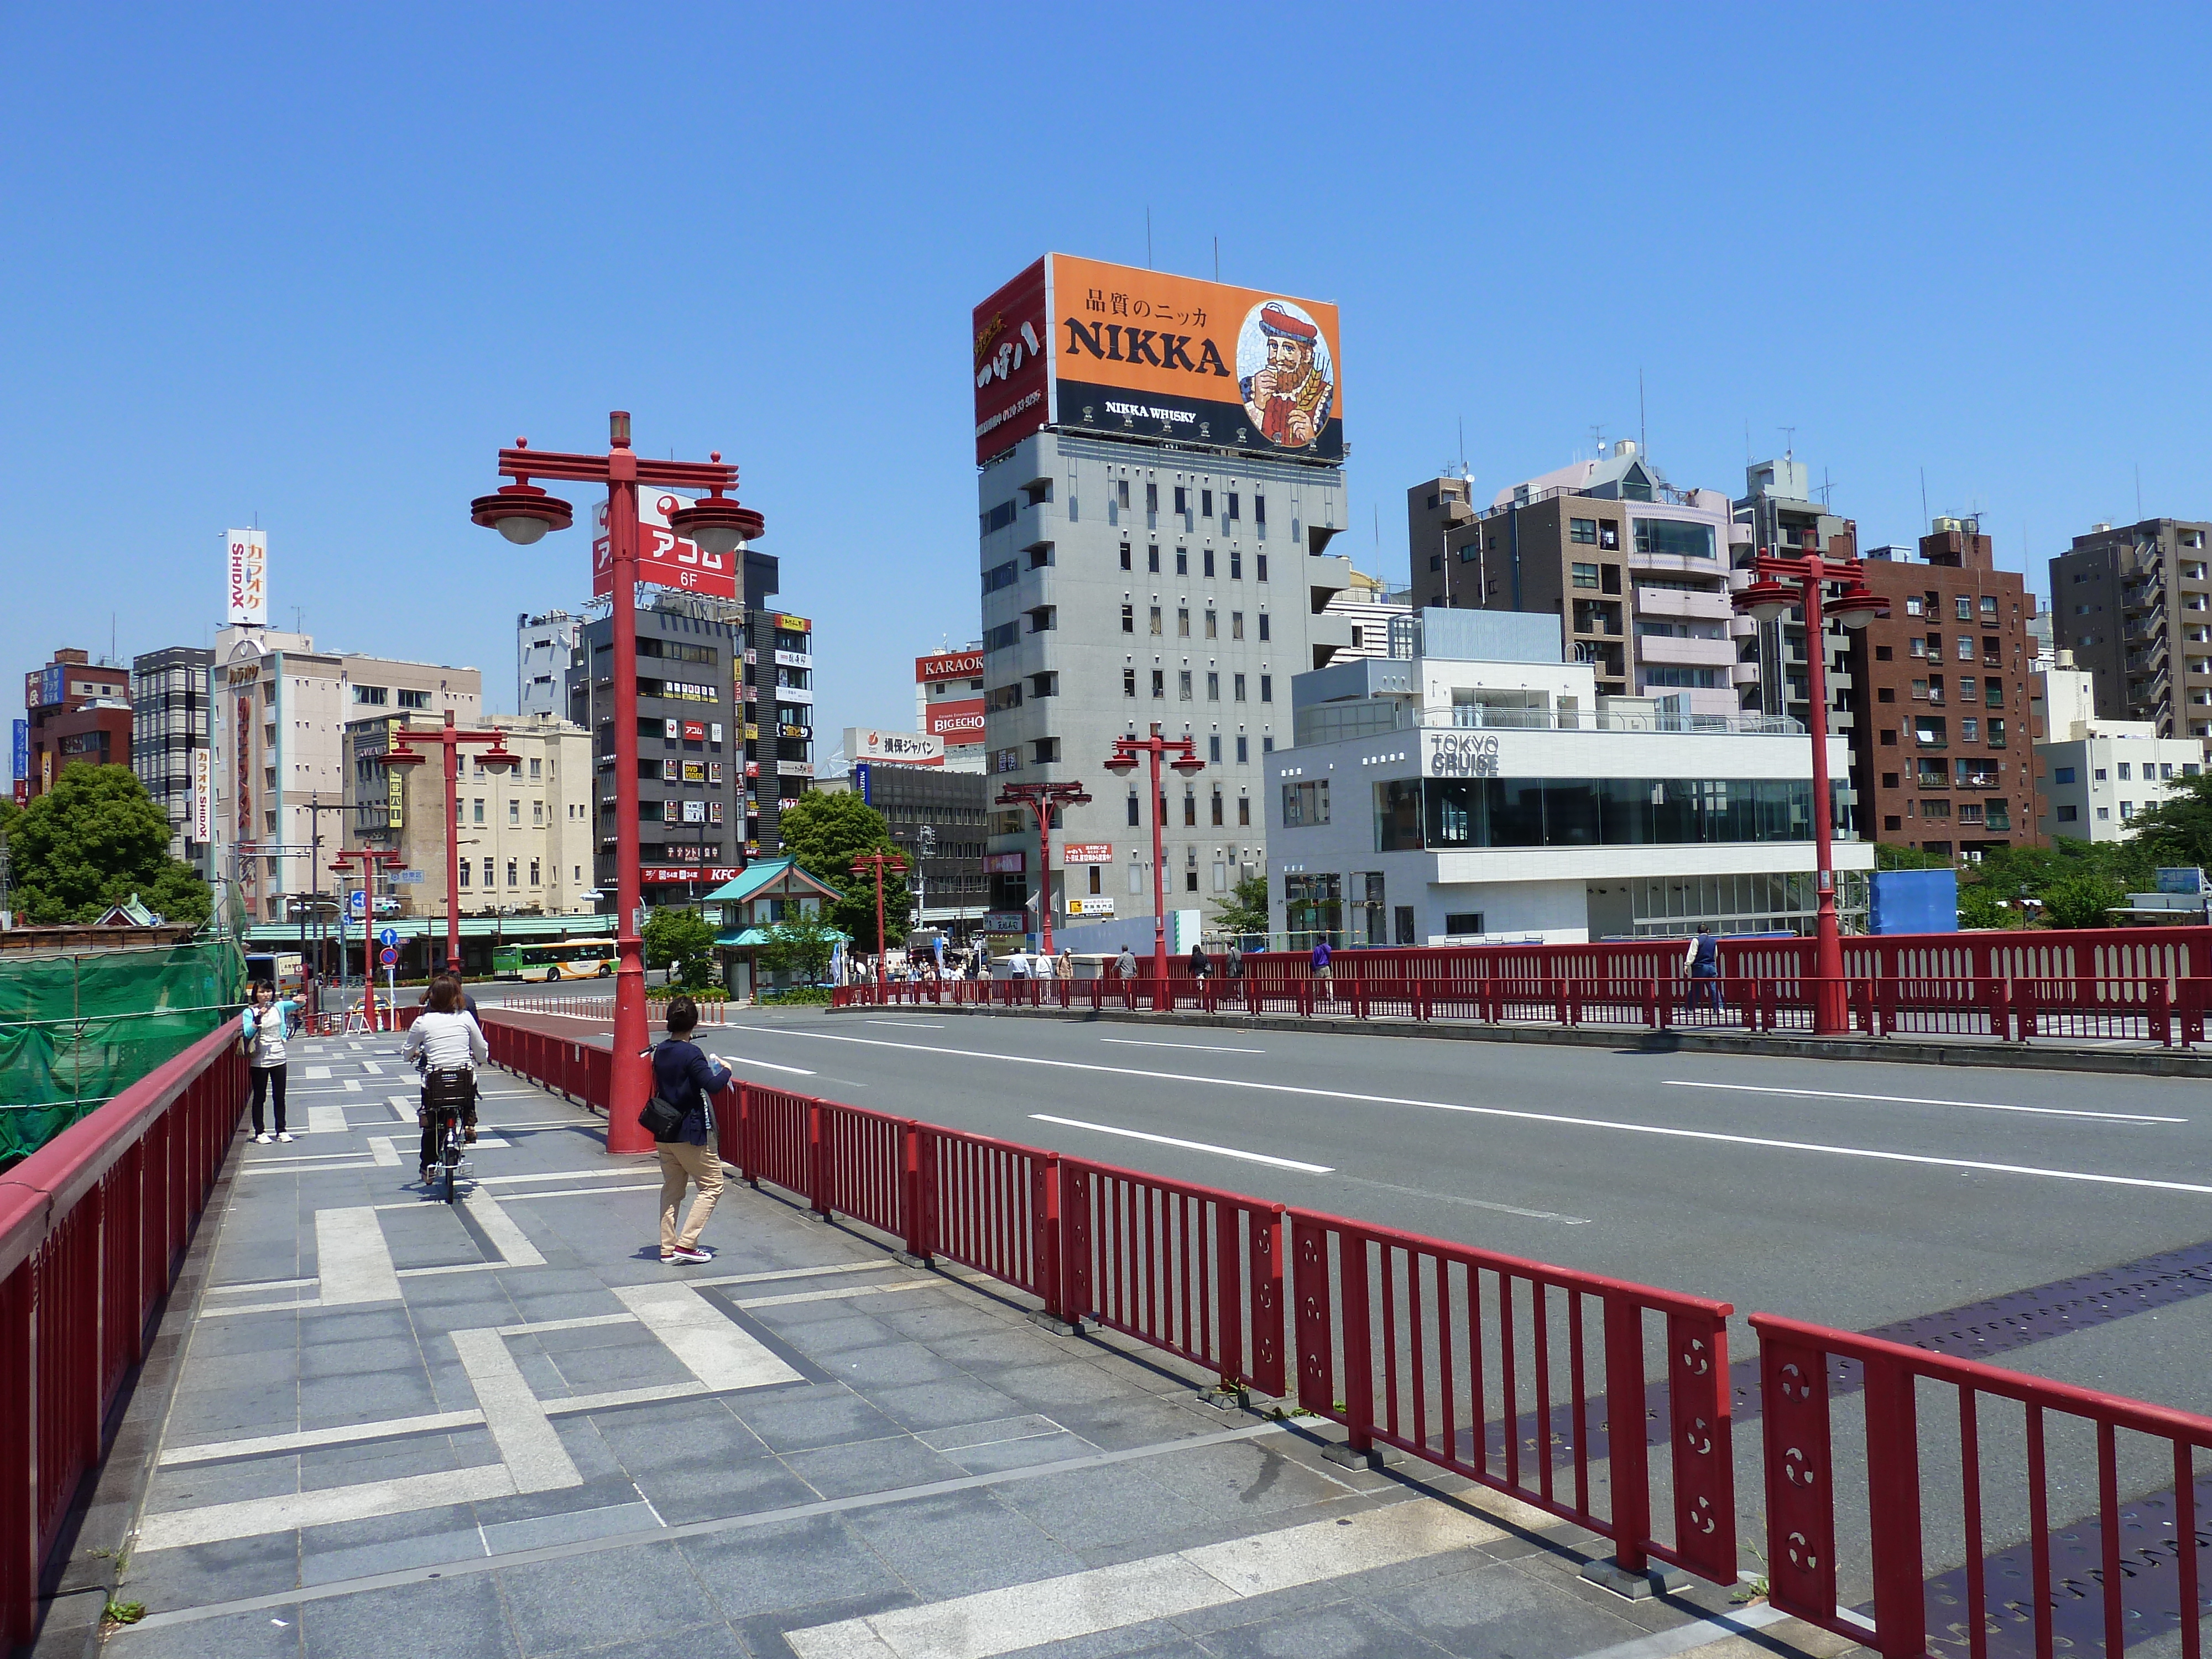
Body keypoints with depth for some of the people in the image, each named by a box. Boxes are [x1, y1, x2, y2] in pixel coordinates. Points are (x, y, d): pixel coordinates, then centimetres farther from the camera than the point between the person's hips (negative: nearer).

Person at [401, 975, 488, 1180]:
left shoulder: (422, 1021, -2)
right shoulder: (466, 1017, -1)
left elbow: (407, 1054, 10)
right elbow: (482, 1053, 3)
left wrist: (415, 1054, 33)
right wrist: (476, 1059, 26)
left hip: (434, 1084, 0)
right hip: (466, 1082, 0)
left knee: (430, 1124, 22)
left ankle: (427, 1166, 25)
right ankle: (469, 1123, 21)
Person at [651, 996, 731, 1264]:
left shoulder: (660, 1052, 5)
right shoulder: (692, 1054, -18)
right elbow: (712, 1086, -26)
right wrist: (725, 1071, -6)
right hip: (692, 1133, -7)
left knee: (672, 1188, 14)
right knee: (712, 1185, 3)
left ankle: (668, 1248, 15)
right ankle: (686, 1244, -4)